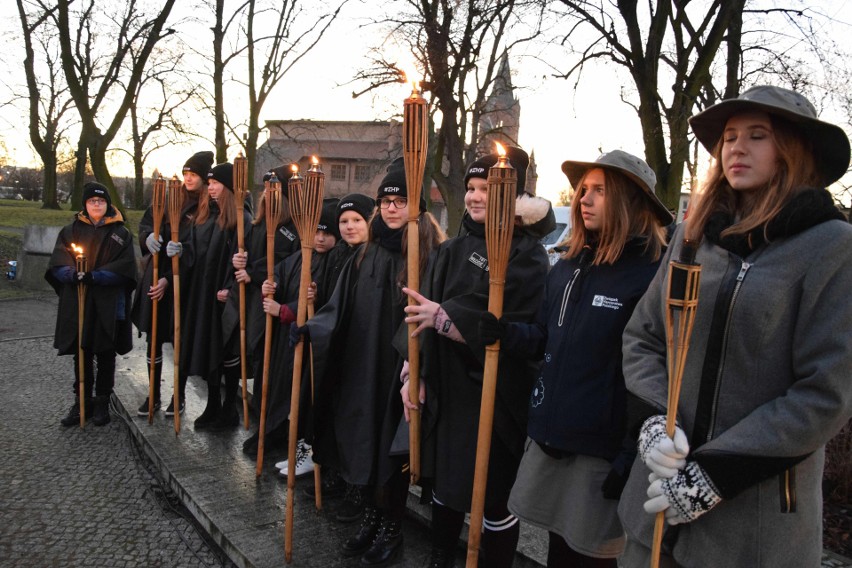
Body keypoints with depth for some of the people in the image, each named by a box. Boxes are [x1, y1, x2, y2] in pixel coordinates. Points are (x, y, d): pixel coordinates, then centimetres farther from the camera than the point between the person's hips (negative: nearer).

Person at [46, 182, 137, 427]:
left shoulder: (121, 233, 1)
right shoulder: (71, 231, 7)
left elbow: (125, 267, -8)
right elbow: (57, 264, 0)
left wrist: (94, 276, -21)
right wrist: (72, 275, -22)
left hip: (108, 305, -2)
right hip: (77, 303, 2)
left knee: (105, 355, 8)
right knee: (81, 354, 9)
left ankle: (102, 402, 19)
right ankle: (81, 401, 21)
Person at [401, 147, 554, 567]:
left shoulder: (527, 255, -9)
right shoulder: (453, 250, 9)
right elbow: (424, 314, 8)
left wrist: (442, 317, -19)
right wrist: (414, 375, 1)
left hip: (495, 399, -5)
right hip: (445, 392, 6)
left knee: (494, 501, 6)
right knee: (444, 489, 18)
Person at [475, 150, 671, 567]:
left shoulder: (653, 276, -14)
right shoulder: (567, 267, 8)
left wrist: (634, 458, -16)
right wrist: (507, 334, -6)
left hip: (603, 449, -6)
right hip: (549, 435, 6)